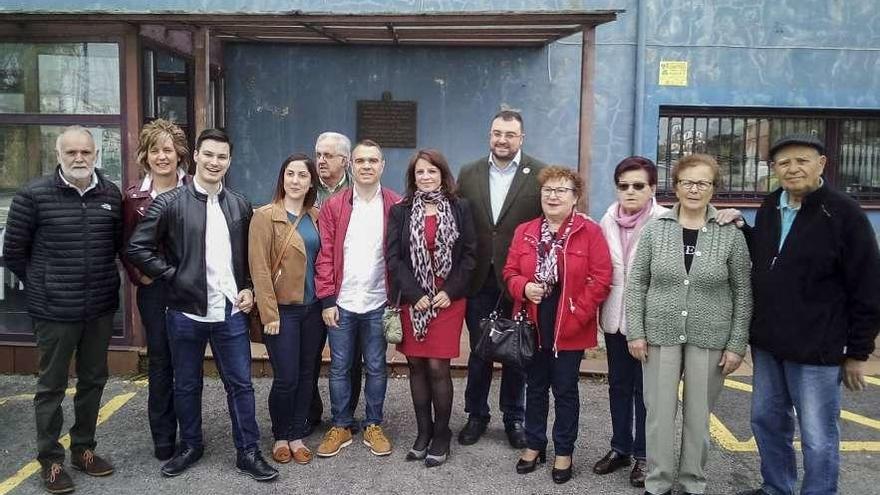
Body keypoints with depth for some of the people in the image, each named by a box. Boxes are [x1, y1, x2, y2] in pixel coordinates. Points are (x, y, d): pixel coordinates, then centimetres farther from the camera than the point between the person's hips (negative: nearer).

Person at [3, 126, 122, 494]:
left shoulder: (111, 194, 2)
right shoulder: (33, 195, -9)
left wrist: (102, 281, 10)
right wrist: (42, 286, 3)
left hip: (101, 308, 4)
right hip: (55, 311, -4)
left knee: (93, 381, 15)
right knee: (51, 386, 8)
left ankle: (83, 448, 32)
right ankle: (50, 459, 23)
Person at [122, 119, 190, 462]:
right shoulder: (134, 196, 3)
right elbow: (127, 245, 8)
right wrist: (139, 276, -4)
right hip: (154, 288, 1)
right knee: (159, 359, 7)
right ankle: (163, 438, 19)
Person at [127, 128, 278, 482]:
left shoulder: (240, 205, 6)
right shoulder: (170, 203, -5)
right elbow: (138, 247, -7)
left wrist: (248, 288, 3)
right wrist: (173, 277, -10)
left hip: (231, 312, 2)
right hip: (185, 312, -2)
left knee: (240, 384, 7)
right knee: (187, 385, 14)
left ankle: (248, 452, 19)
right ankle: (190, 446, 33)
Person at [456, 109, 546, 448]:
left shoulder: (540, 175, -5)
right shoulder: (469, 173, 4)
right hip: (479, 279, 2)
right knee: (478, 351, 14)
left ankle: (515, 418, 29)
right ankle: (476, 414, 30)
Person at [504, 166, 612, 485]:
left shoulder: (590, 232, -7)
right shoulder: (524, 231, 5)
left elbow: (601, 280, -10)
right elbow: (510, 272, 7)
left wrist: (577, 313, -15)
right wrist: (524, 288, -14)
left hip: (569, 326, -3)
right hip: (533, 323, 3)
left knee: (565, 390, 9)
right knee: (535, 387, 16)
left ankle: (564, 452, 26)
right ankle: (534, 445, 32)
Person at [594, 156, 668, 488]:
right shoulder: (608, 220, 4)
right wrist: (603, 308, 10)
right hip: (615, 317, 5)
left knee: (645, 388, 7)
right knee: (618, 385, 15)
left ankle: (642, 454, 23)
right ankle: (620, 447, 31)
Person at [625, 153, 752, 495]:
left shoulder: (731, 235, -3)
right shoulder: (655, 229, -2)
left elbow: (743, 294, 0)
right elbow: (636, 284, 1)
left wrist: (736, 345, -2)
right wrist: (635, 332, -4)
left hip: (709, 339, 0)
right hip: (660, 335, 0)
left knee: (699, 415, 11)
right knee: (659, 413, 7)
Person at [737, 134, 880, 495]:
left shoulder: (844, 214, -11)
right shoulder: (768, 208, 7)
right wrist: (741, 229, 4)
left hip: (816, 350, -6)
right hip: (767, 344, 7)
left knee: (818, 438, 5)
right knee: (767, 421, 18)